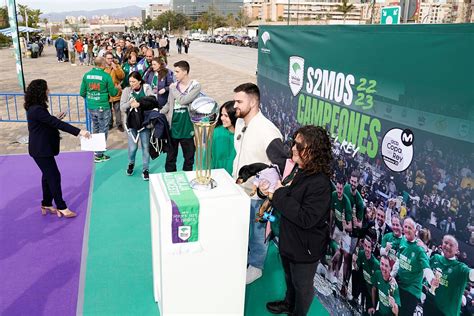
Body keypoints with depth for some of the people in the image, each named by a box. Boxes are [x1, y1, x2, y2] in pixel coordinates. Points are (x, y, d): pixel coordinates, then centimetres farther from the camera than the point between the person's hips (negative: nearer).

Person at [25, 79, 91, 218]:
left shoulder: (35, 108, 7)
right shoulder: (37, 110, -25)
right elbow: (57, 124, -30)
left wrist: (56, 118, 14)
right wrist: (78, 131, -33)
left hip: (43, 148, 10)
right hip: (41, 150, -10)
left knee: (48, 175, 18)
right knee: (54, 176, -2)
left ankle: (46, 204, 30)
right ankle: (61, 207, 8)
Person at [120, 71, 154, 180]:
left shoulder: (146, 88, -3)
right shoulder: (127, 90, 0)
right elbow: (122, 107, -2)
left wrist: (139, 104, -22)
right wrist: (130, 103, -20)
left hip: (144, 122, 0)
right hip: (132, 123, 1)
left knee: (145, 146, 5)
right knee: (132, 147, 1)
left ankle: (145, 169, 20)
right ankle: (131, 164, 32)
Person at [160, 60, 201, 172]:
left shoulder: (196, 86, -8)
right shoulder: (173, 86, 3)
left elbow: (183, 100, -22)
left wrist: (173, 89, -8)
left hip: (187, 128, -3)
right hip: (173, 127, 3)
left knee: (189, 158, 10)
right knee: (170, 157, 12)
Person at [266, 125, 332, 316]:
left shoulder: (320, 183, -30)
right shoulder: (297, 169, -4)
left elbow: (305, 219, -33)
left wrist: (280, 194, -28)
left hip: (305, 247, -8)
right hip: (289, 239, 8)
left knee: (302, 284, 17)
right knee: (289, 277, 30)